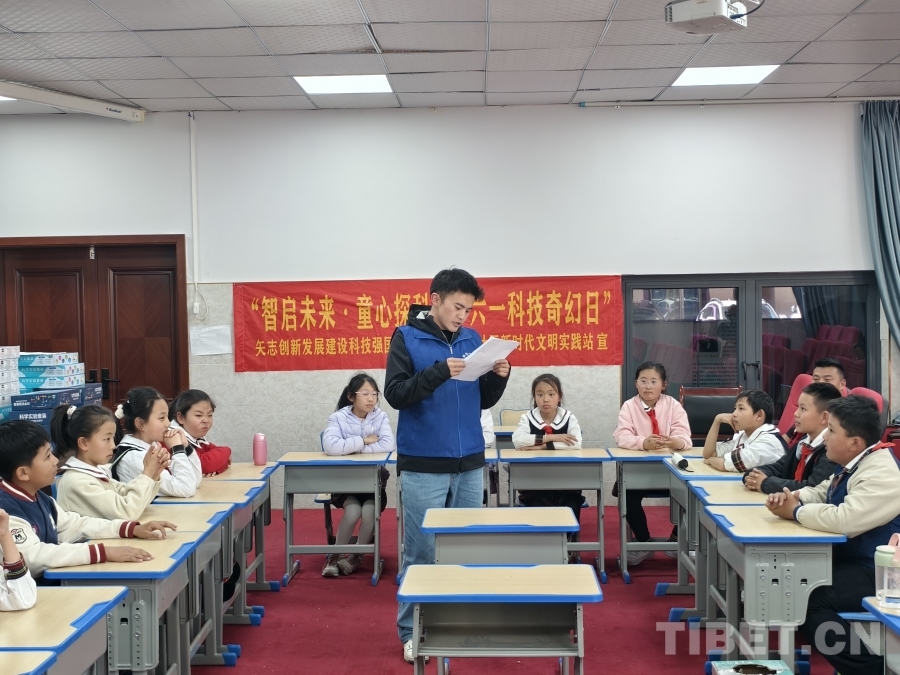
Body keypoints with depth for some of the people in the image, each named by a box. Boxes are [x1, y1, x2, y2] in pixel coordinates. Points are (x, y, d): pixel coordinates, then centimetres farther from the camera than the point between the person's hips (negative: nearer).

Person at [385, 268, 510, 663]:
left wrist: (498, 377, -7)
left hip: (469, 463, 5)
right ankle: (412, 632, 13)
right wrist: (439, 371, -24)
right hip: (423, 465, -5)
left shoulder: (472, 339, 10)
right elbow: (395, 394, -13)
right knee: (421, 552, 1)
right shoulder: (406, 338, -3)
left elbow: (482, 401, 12)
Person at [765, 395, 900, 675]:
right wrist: (793, 497, -2)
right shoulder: (853, 463, 9)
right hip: (848, 558, 11)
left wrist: (795, 512, -19)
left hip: (875, 575, -11)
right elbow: (821, 492, 22)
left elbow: (844, 519, -36)